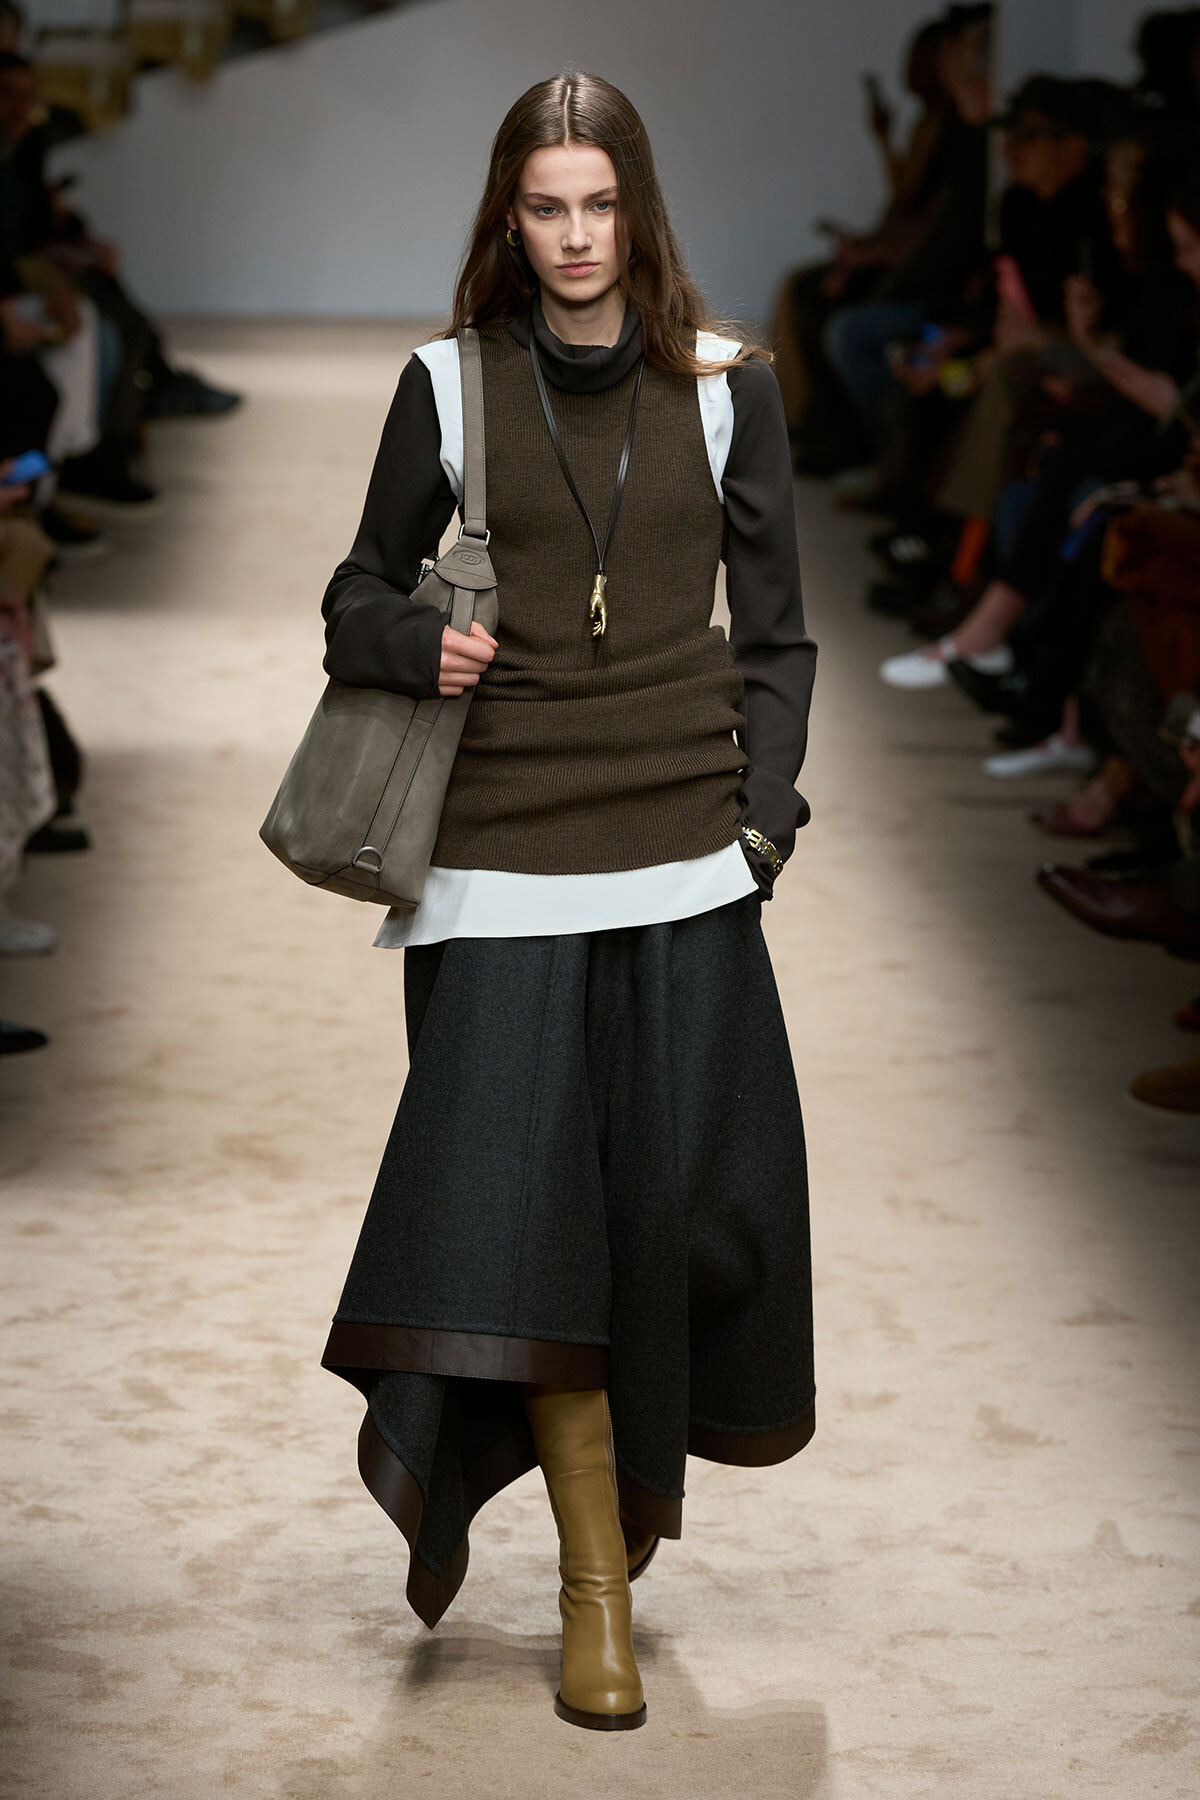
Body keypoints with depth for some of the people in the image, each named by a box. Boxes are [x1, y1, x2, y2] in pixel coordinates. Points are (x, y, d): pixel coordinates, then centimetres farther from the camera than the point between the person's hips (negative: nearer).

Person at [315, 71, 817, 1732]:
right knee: (527, 1202, -9)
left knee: (683, 1189, -2)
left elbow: (775, 631, 10)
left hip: (685, 850, 1)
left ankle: (639, 1471, 24)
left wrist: (762, 814, 1)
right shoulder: (449, 386, 5)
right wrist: (422, 645, -11)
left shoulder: (725, 386, 7)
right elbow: (361, 597, 11)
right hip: (508, 849, -1)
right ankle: (596, 1589, -2)